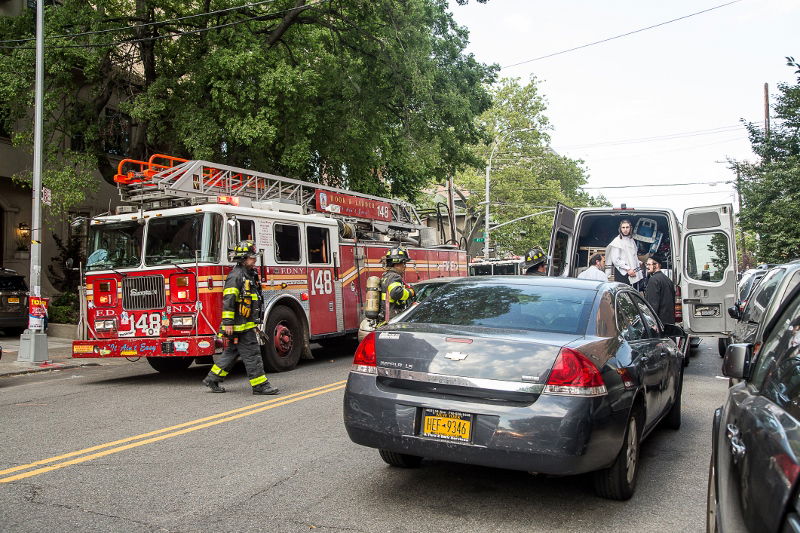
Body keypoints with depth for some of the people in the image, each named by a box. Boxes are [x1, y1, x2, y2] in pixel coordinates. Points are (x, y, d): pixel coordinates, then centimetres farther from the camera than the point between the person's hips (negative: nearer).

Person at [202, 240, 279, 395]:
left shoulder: (250, 275, 18)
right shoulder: (236, 275, -14)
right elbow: (228, 300, -20)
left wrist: (255, 322, 25)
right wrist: (228, 323, -23)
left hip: (247, 323, 10)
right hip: (240, 325, -10)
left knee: (232, 352, 15)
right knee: (251, 353, -6)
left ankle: (212, 379, 22)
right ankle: (260, 385, -2)